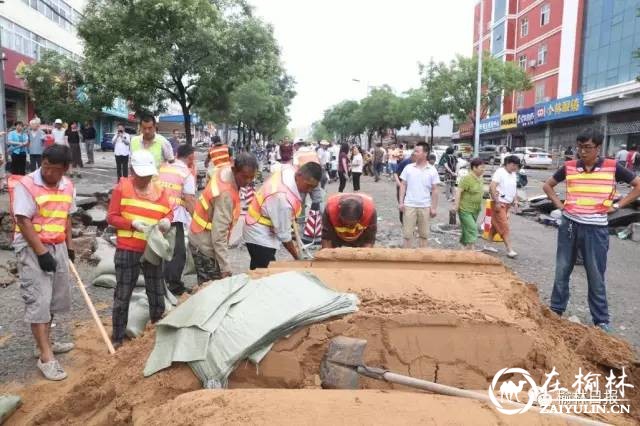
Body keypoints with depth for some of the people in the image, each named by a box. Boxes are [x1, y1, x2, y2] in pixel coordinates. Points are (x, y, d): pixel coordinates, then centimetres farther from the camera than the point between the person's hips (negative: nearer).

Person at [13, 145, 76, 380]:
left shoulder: (67, 186, 4)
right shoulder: (26, 185, -15)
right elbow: (23, 222, -18)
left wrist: (69, 246, 17)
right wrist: (41, 252, -21)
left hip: (58, 247, 7)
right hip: (32, 249, -7)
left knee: (54, 298, 15)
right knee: (38, 301, -6)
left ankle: (45, 342, 32)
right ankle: (46, 357, -2)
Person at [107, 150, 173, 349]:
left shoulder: (159, 190, 4)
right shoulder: (122, 188, -7)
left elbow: (169, 212, 13)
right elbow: (112, 217, -7)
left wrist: (167, 221, -10)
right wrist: (133, 223, -21)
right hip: (127, 250, -3)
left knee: (157, 294, 13)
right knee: (122, 295, 7)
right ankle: (117, 336, 23)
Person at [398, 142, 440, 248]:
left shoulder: (432, 170, -1)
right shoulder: (408, 168, 1)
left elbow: (434, 190, 2)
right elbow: (403, 186, 4)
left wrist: (434, 207, -1)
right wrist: (401, 202, -3)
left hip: (425, 206, 0)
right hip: (409, 205, 0)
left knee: (424, 234, 11)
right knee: (407, 232, 4)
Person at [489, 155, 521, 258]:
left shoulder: (514, 174, 13)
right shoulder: (500, 172, -12)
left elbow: (515, 189, 23)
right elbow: (492, 187, -20)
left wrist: (515, 201, 10)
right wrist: (496, 202, -22)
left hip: (508, 204, 8)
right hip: (499, 204, -8)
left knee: (496, 226, 15)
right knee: (505, 227, -10)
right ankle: (510, 250, -10)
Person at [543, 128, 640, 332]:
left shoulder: (612, 167, -4)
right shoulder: (569, 167, 2)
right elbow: (548, 185, 16)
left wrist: (617, 205, -3)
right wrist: (559, 204, 4)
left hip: (595, 228, -2)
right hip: (569, 225, 3)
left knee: (596, 276, 5)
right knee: (562, 271, 12)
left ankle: (601, 320, 18)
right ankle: (556, 309, 26)